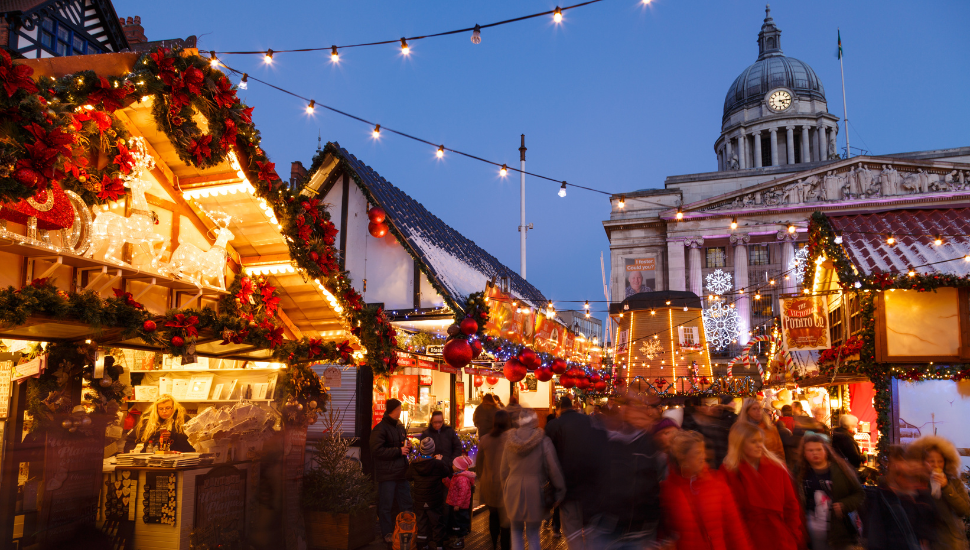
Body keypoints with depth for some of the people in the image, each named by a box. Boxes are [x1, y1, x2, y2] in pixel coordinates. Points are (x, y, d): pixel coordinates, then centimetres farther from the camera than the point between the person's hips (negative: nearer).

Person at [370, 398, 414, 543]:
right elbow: (377, 450, -20)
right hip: (387, 474, -8)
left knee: (406, 503, 13)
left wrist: (408, 446, 4)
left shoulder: (400, 427, 15)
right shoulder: (380, 428, -11)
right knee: (386, 505, 1)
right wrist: (398, 451, -18)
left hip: (402, 472, 8)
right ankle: (387, 534, 13)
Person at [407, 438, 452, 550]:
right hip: (435, 502, -2)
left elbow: (408, 477, 6)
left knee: (421, 522, 15)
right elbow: (448, 472, 0)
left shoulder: (413, 464, -10)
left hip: (419, 501, 3)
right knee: (436, 523, 13)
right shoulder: (438, 464, -19)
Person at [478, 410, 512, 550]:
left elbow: (478, 463, 8)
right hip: (505, 484, -4)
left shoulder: (484, 439, 0)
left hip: (488, 483, 4)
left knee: (493, 515, 21)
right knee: (505, 519, 5)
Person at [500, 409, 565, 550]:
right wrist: (560, 490, 2)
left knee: (516, 530, 17)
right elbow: (554, 469, -8)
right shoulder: (543, 441, -10)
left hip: (513, 491, 2)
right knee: (533, 533, 11)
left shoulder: (510, 441, 1)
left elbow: (504, 471, 9)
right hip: (535, 490, -2)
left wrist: (505, 489, 21)